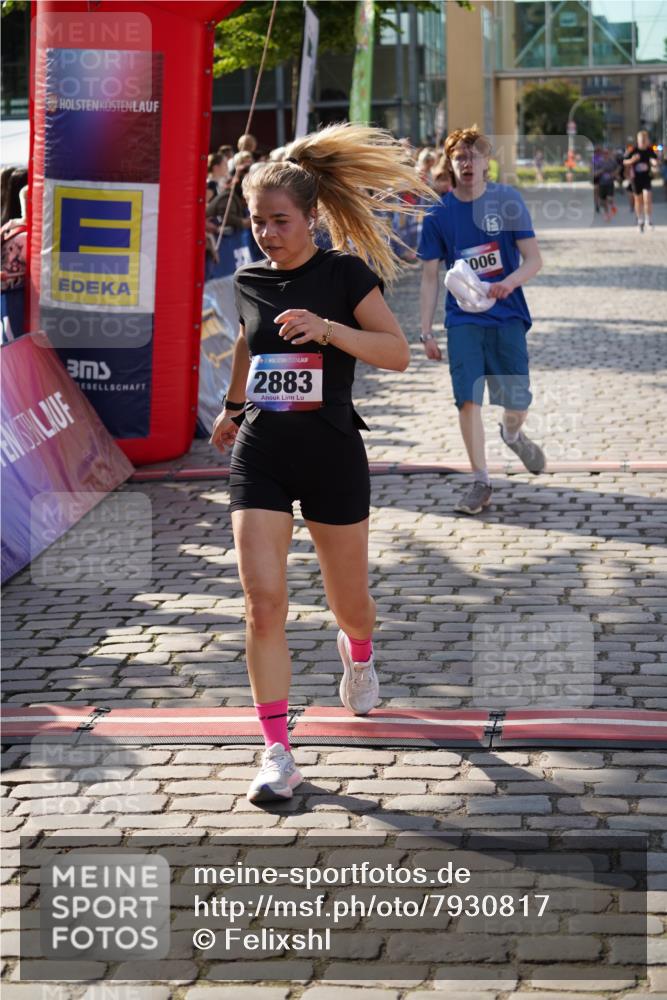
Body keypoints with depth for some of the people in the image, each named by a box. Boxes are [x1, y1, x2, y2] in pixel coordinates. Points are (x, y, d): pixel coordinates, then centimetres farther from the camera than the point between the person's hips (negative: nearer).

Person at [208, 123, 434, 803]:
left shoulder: (345, 273, -7)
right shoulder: (250, 280, 5)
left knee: (349, 600, 12)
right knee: (263, 602, -11)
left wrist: (327, 327, -29)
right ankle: (277, 753, -7)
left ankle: (357, 652, 51)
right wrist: (230, 408, 39)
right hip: (260, 456, 2)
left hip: (332, 455, -2)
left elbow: (398, 353, -15)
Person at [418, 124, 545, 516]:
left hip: (508, 315, 0)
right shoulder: (438, 215, -1)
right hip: (463, 319, 0)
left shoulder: (508, 201, -4)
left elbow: (534, 259, -5)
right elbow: (430, 277, 4)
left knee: (517, 401, 2)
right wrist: (426, 331, -1)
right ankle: (481, 482, 2)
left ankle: (513, 435, 39)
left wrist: (510, 282, -26)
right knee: (468, 399, -9)